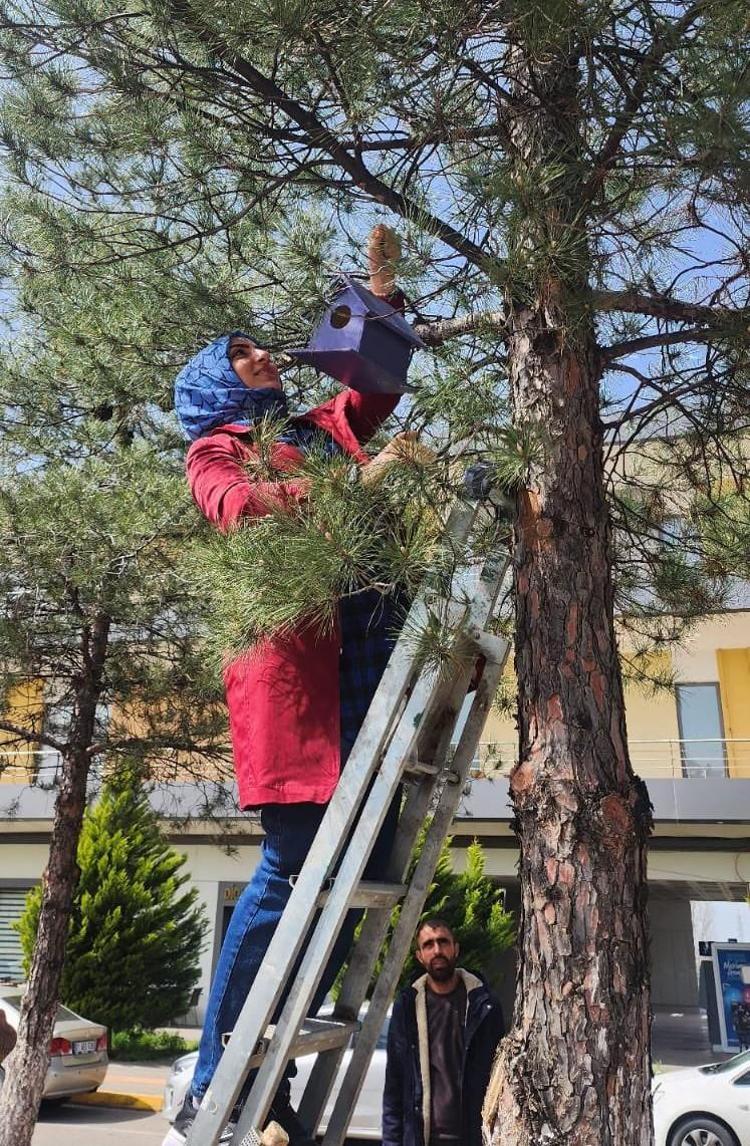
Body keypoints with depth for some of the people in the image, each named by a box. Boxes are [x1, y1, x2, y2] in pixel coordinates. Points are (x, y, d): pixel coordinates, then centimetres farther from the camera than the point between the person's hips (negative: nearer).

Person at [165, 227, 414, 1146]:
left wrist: (381, 283, 30)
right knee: (294, 862, -11)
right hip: (290, 640, -6)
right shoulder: (215, 448, 13)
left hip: (369, 640, 6)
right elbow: (236, 505, -8)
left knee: (363, 863, 0)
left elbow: (379, 375, 35)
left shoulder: (319, 429, 31)